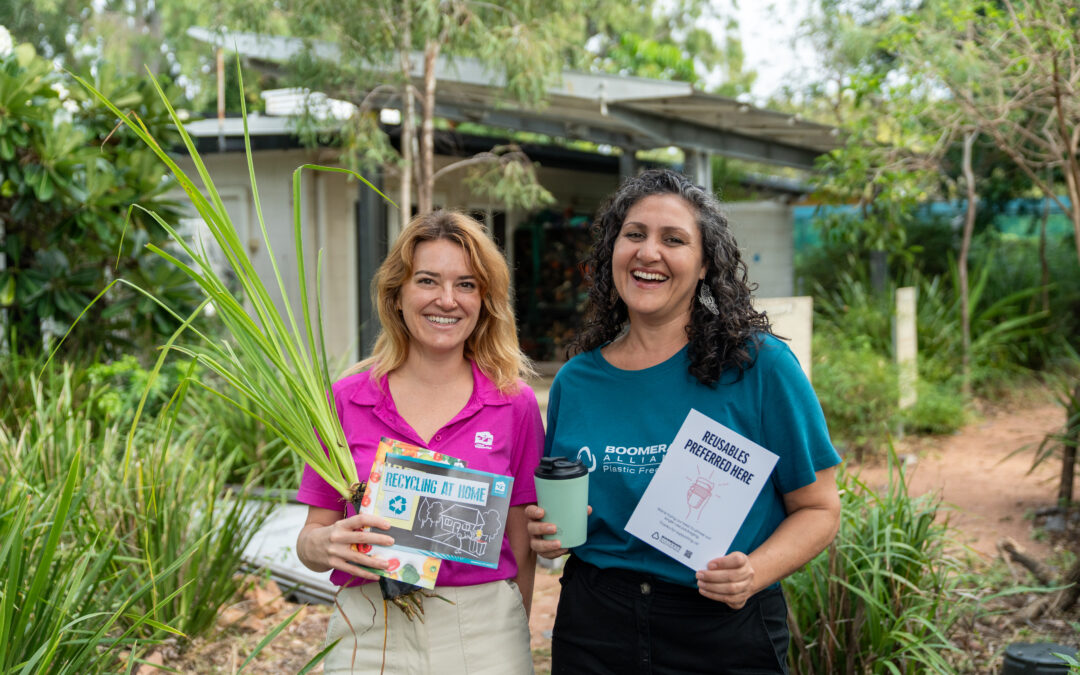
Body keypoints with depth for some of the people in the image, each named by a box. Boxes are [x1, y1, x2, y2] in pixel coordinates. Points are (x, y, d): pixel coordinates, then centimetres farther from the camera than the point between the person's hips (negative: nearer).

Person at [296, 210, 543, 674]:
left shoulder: (515, 404, -2)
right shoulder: (344, 401, -2)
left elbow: (522, 547, 3)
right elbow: (310, 540, 4)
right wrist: (326, 544, -16)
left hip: (483, 635, 0)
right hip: (370, 636, 1)